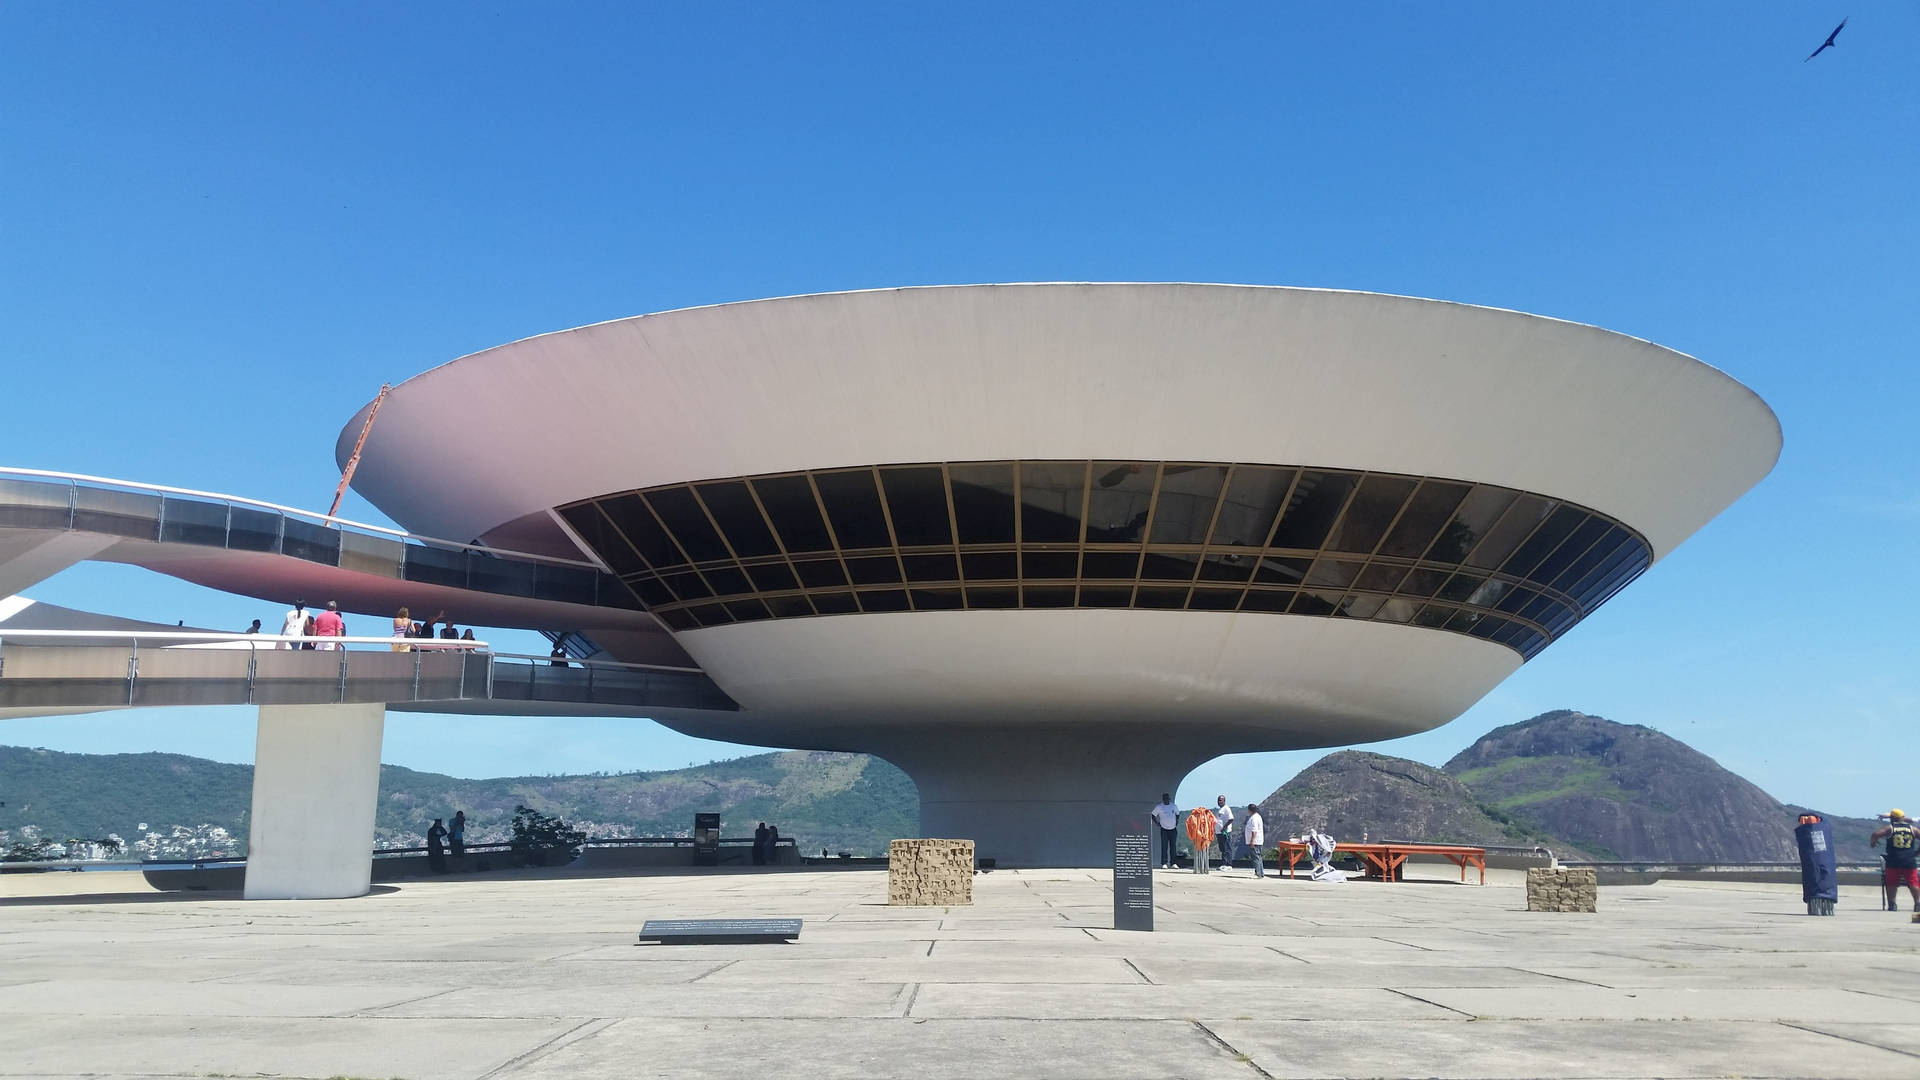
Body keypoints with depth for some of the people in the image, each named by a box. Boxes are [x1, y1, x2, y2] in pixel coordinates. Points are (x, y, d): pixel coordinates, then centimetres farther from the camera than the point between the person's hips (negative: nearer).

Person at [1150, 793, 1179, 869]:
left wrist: (1177, 821, 11)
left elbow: (1177, 814, 24)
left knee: (1173, 847, 5)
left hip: (1173, 829, 3)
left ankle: (1172, 863, 10)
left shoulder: (1173, 806, 8)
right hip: (1164, 829, -3)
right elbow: (1153, 815, 2)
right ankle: (1164, 864, -4)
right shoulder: (1159, 807, -3)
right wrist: (1156, 823, -7)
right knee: (1164, 847, -7)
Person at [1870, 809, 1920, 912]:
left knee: (1891, 884, 6)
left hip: (1894, 861, -2)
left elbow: (1876, 834, -13)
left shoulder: (1889, 827, 0)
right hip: (1910, 861, 2)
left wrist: (1872, 842, 6)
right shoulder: (1912, 828, 9)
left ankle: (1892, 904, 2)